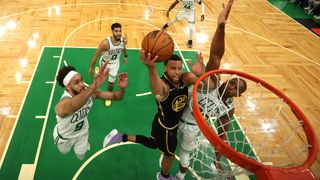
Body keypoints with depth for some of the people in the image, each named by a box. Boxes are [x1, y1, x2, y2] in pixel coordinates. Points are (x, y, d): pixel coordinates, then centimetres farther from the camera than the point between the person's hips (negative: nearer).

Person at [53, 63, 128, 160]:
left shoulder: (90, 92, -29)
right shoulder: (63, 103, -46)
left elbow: (115, 96, -23)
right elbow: (73, 107, -73)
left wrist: (122, 88, -48)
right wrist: (94, 86, -88)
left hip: (82, 131, 3)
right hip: (64, 136, -3)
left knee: (81, 156, 26)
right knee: (64, 151, 30)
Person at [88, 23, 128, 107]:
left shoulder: (124, 40, -27)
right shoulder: (105, 43, -41)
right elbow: (96, 55, -27)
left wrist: (126, 56, 16)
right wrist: (91, 68, -18)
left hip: (115, 63, 2)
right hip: (105, 62, -1)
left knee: (111, 82, 9)